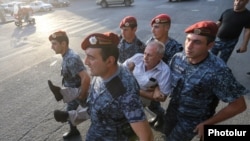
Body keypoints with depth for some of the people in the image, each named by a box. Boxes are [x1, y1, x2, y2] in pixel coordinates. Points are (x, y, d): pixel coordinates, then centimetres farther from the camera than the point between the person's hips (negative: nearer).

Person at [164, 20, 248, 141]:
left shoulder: (217, 71, -32)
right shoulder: (177, 58, -15)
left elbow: (239, 105, -22)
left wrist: (207, 123, -16)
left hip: (192, 120, -5)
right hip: (172, 110, 5)